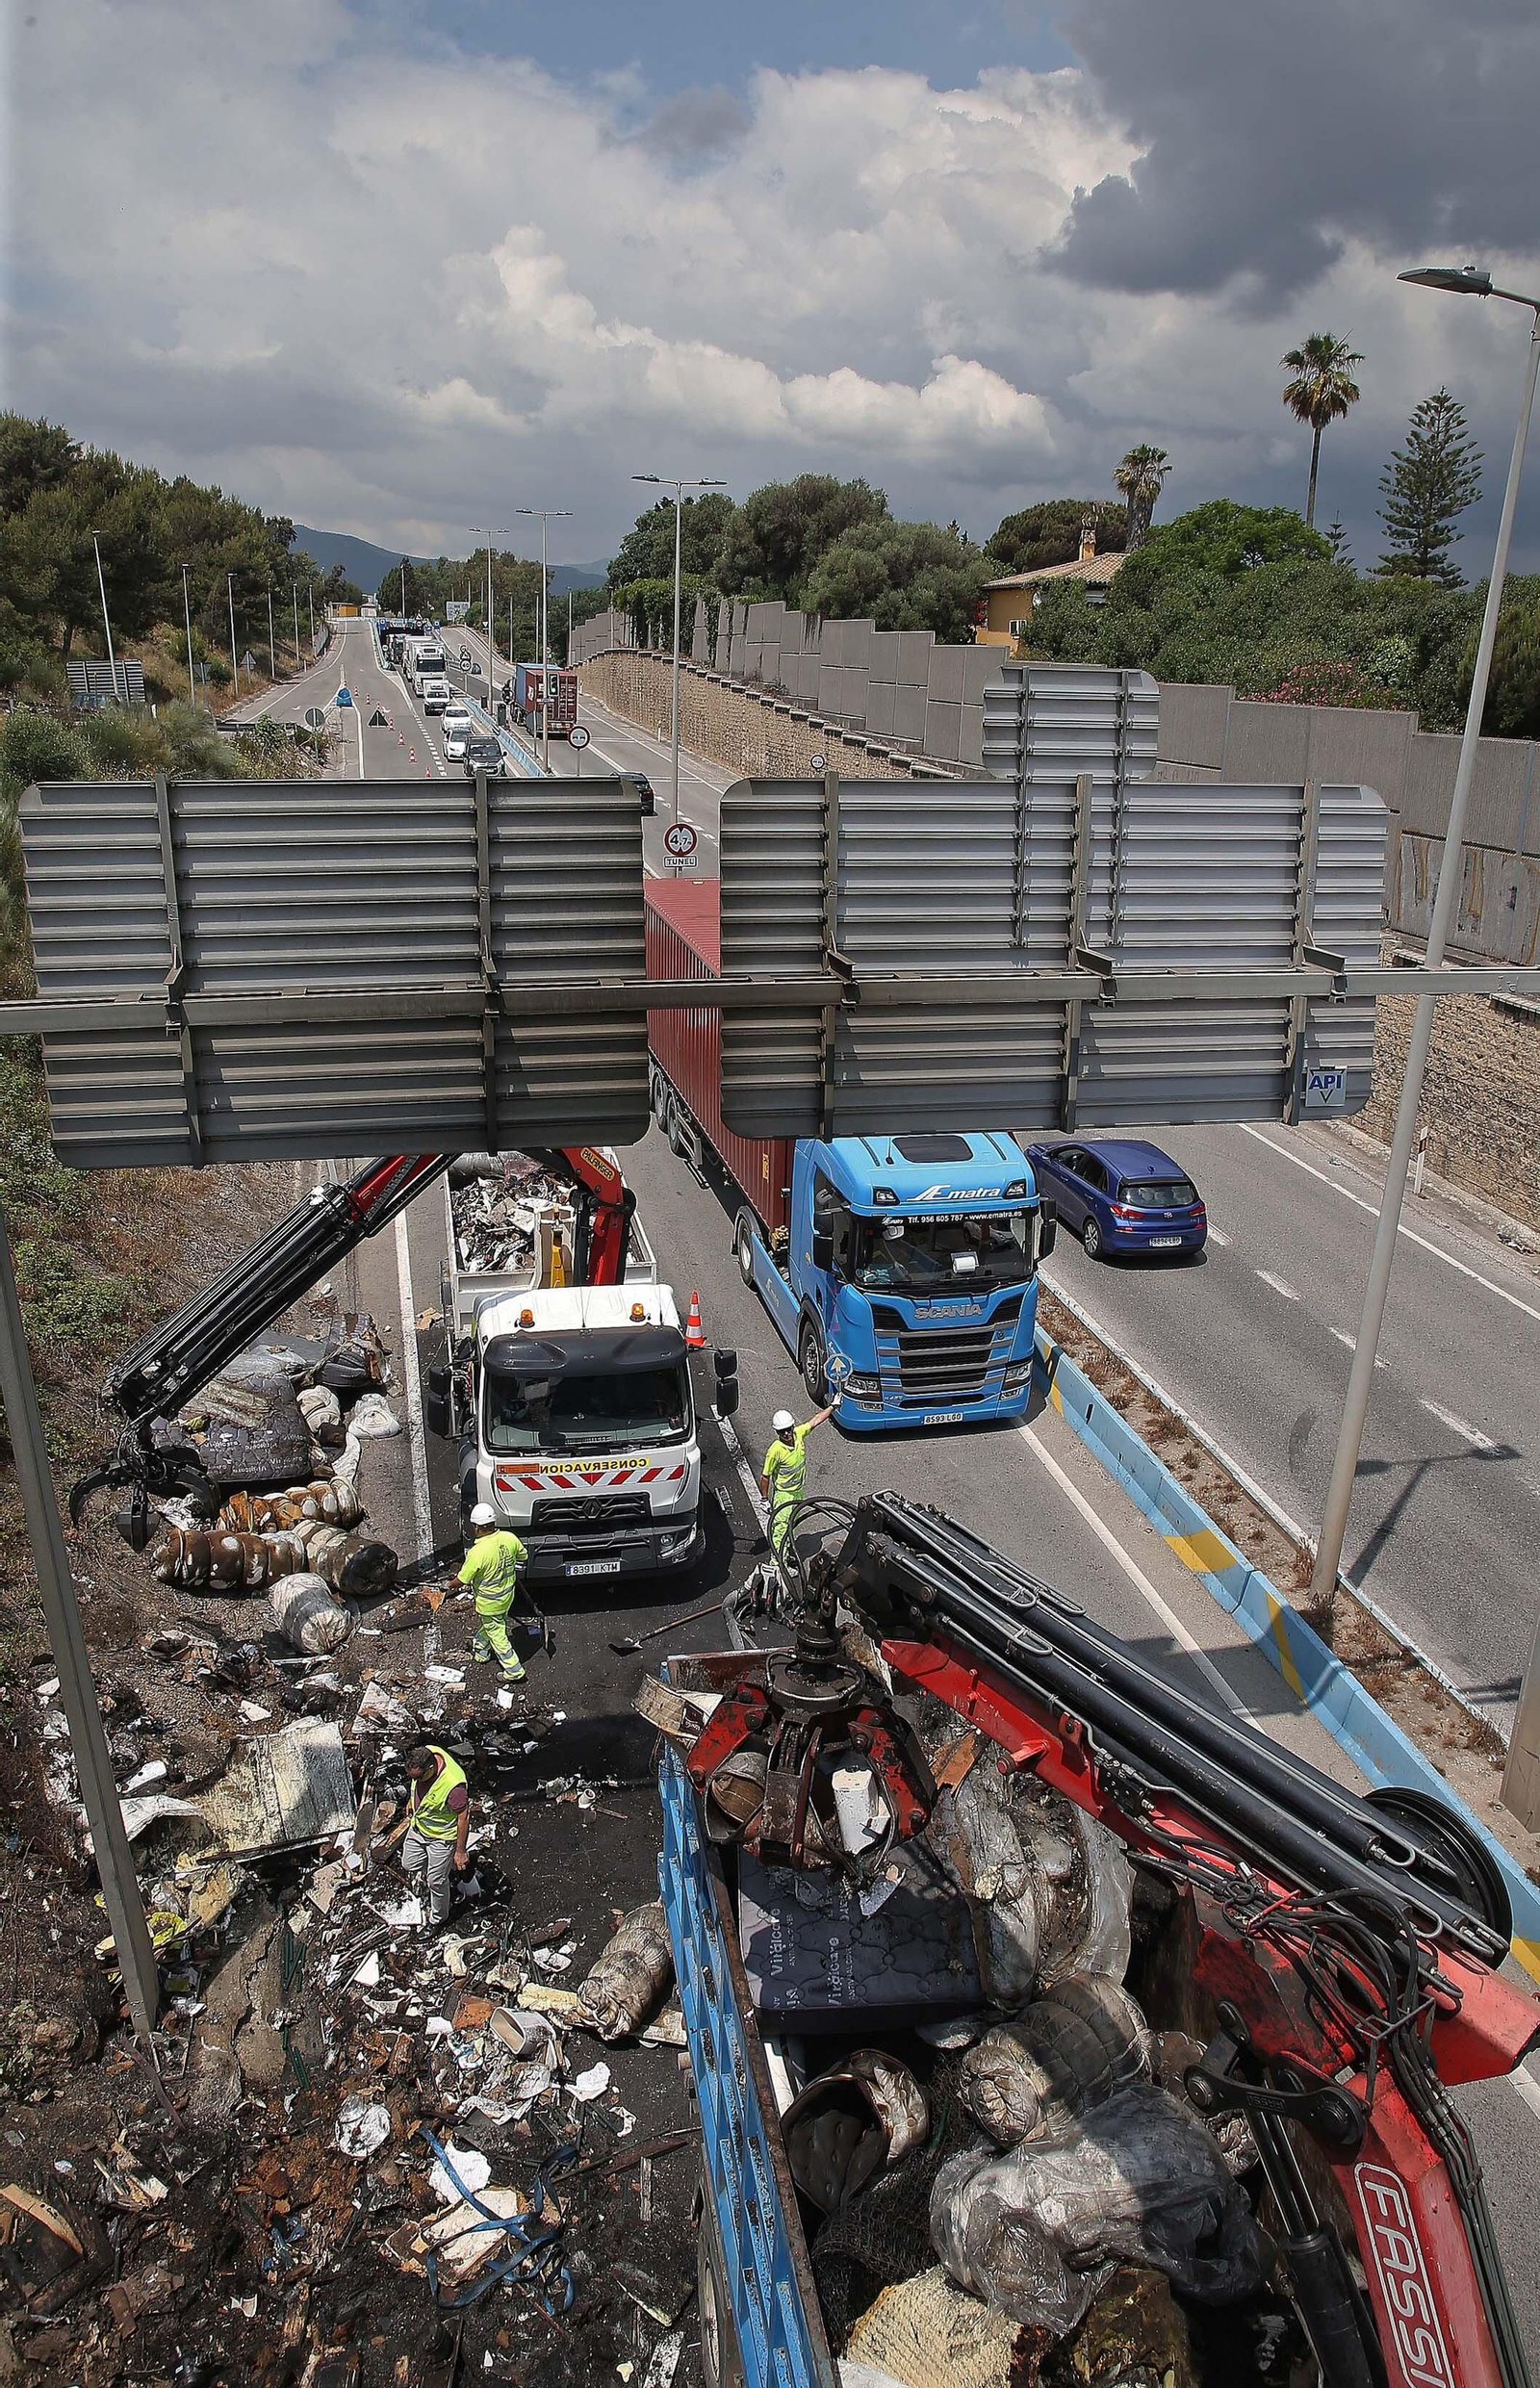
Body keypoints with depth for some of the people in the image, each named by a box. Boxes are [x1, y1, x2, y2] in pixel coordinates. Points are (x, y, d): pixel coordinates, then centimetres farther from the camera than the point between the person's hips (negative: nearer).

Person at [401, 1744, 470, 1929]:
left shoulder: (453, 1785, -42)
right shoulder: (425, 1754, -22)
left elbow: (463, 1818, -27)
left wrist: (460, 1851, -18)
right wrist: (411, 1802, 20)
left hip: (441, 1836, -7)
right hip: (417, 1826, 7)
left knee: (436, 1880, 11)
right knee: (408, 1866, 22)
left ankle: (436, 1919, 37)